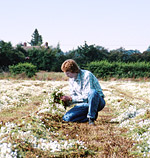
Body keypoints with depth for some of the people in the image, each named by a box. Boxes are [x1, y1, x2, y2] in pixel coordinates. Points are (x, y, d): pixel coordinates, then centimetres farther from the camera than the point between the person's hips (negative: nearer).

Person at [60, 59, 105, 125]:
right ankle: (93, 115, -3)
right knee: (66, 118, -14)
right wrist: (66, 100, -13)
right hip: (84, 104, 6)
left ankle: (91, 117, -23)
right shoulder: (71, 79, 4)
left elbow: (86, 96, -24)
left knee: (92, 92, -40)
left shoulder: (87, 75, -20)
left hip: (97, 101, -6)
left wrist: (70, 98, -27)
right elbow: (73, 96, 7)